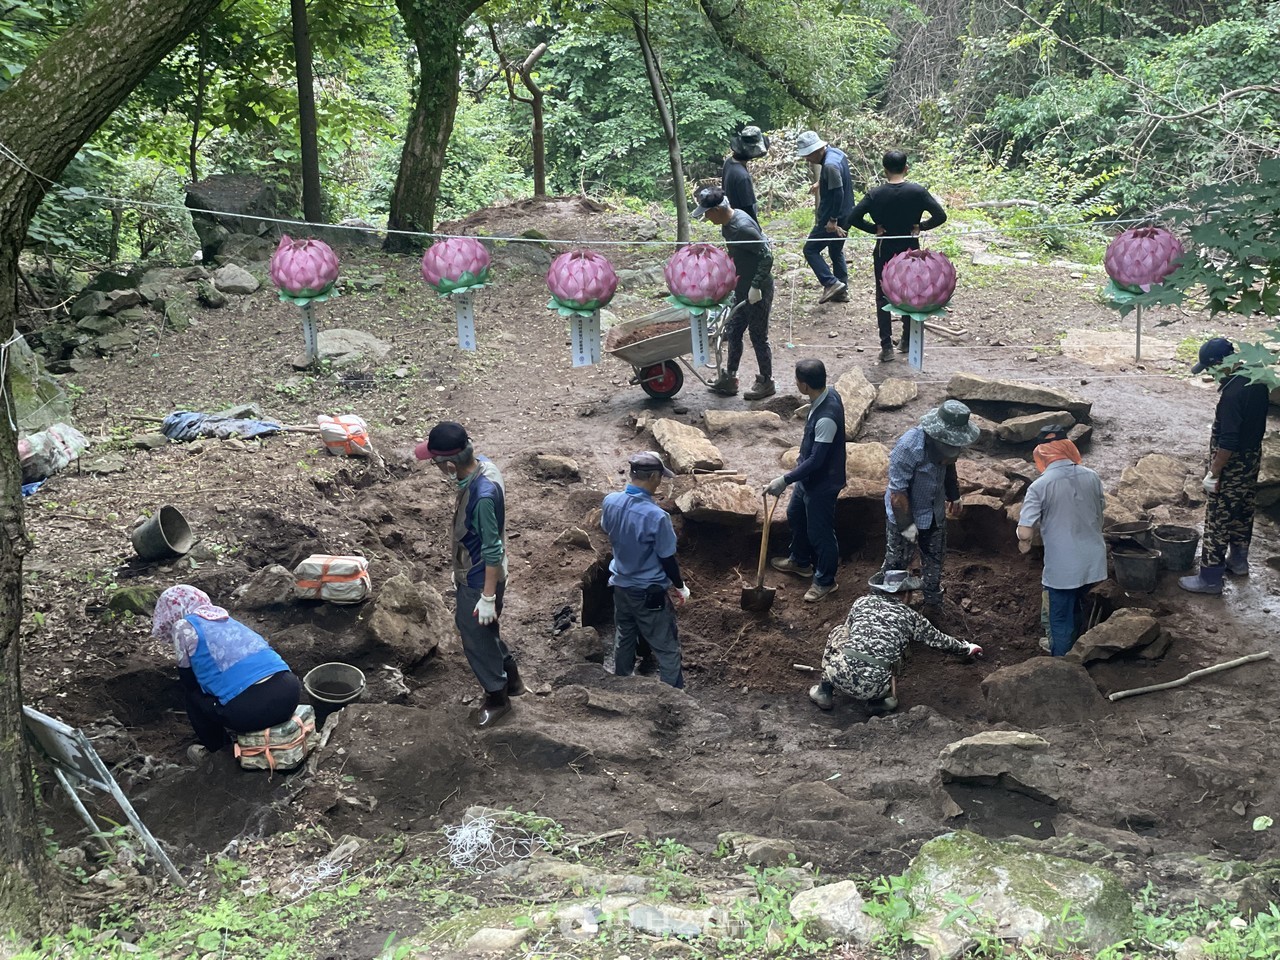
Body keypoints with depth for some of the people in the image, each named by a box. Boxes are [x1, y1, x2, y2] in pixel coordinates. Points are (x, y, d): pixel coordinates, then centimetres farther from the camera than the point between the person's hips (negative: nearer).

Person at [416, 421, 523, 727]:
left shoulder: (484, 494, -37)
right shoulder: (481, 464, -9)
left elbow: (493, 550, -27)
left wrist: (488, 597, -18)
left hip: (479, 580, -9)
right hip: (469, 573, 9)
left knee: (478, 639, 12)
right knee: (467, 624, 27)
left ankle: (497, 698, 35)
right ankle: (511, 678, 45)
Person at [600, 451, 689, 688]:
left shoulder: (610, 502, -12)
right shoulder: (656, 516, -30)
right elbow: (667, 560, -18)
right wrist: (681, 587, 0)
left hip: (621, 586, 7)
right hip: (650, 593, -7)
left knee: (623, 640, 24)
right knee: (667, 649, 6)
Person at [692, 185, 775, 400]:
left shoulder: (742, 228, -27)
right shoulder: (728, 223, 3)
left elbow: (767, 256, -26)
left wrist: (756, 287, -24)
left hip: (758, 292, -9)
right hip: (742, 289, 9)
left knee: (758, 336, 4)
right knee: (733, 332, 16)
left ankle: (766, 383, 19)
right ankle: (729, 379, 27)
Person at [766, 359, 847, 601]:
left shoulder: (826, 417, -37)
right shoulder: (827, 394, -8)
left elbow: (816, 460, -31)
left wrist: (785, 480, -27)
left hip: (822, 483, -10)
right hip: (809, 477, 10)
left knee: (819, 532, 10)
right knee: (796, 515, 28)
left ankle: (825, 580, 31)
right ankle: (800, 561, 51)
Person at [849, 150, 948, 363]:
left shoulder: (875, 194, -10)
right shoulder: (918, 192, -10)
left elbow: (853, 218, -17)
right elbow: (940, 216, -15)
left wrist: (875, 229, -7)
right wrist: (921, 226, -2)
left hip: (885, 251, -1)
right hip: (910, 250, 1)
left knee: (883, 297, 8)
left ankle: (887, 347, 1)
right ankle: (907, 341, 26)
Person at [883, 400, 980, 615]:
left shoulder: (944, 442, -14)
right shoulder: (909, 446, -35)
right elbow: (897, 491, -29)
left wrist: (954, 497, 19)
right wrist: (906, 524, -23)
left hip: (935, 514, 7)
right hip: (905, 515, -7)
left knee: (935, 560, 21)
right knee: (896, 564, 8)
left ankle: (933, 602, 40)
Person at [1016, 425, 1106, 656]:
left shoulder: (1040, 486, -18)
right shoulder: (1091, 477, -2)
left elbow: (1025, 532, -21)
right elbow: (1100, 515, 12)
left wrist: (1024, 545, 2)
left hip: (1063, 566, -6)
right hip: (1092, 559, 6)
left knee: (1061, 619, 12)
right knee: (1078, 611, 27)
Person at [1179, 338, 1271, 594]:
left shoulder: (1233, 393, -29)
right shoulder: (1257, 380, 0)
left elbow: (1228, 442, -28)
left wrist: (1214, 472, -20)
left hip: (1232, 465, -9)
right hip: (1253, 457, 9)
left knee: (1218, 520, 0)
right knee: (1243, 512, 24)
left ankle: (1210, 578, 7)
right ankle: (1238, 561, 40)